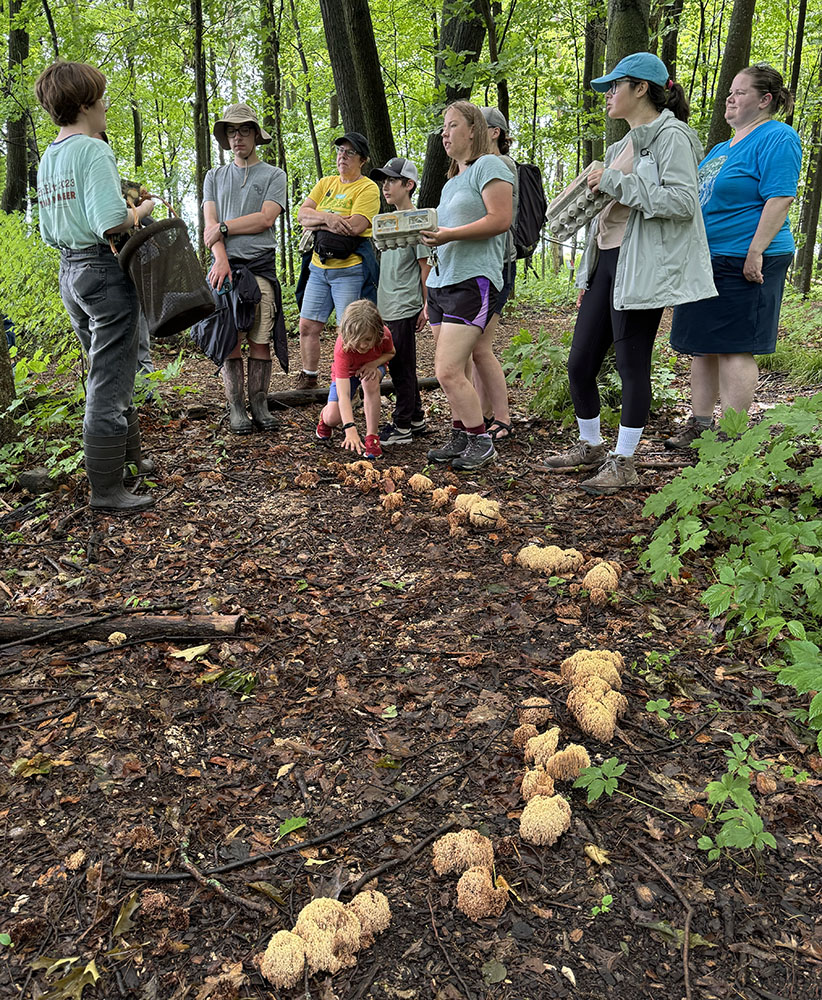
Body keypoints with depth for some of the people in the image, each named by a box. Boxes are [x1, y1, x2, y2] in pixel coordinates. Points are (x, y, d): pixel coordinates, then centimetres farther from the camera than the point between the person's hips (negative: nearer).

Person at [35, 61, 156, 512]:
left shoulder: (47, 160, 15)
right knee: (109, 384, -5)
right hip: (105, 271, -9)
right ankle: (105, 488, 1)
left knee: (108, 373, 21)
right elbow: (112, 222, -24)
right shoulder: (94, 151, -13)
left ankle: (127, 455, 35)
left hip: (69, 270, 9)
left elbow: (50, 233, 17)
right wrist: (145, 208, -4)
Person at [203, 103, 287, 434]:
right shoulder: (215, 177, 19)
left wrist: (224, 227, -3)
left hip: (260, 266, -1)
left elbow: (265, 219, -3)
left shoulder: (273, 175, 11)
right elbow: (210, 224, 7)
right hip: (225, 265, 2)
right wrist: (221, 258, -10)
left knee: (260, 339, -4)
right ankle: (236, 408, 1)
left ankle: (259, 405, 3)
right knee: (229, 340, -3)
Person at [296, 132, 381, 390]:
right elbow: (302, 214, 5)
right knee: (307, 327, 9)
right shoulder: (325, 184, 15)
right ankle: (308, 379, 25)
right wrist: (327, 217, -15)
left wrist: (316, 222, -10)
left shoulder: (368, 188, -4)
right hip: (319, 267, 7)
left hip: (350, 270, -6)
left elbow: (356, 226, -19)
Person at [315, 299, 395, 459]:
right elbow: (343, 393, -46)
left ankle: (372, 436, -26)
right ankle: (325, 416, 21)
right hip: (346, 373, -1)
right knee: (333, 418, -20)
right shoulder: (342, 348, -41)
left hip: (372, 367, 1)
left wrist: (374, 363, -30)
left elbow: (391, 353, -6)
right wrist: (350, 429, -56)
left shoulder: (384, 334, -33)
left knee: (370, 380, -37)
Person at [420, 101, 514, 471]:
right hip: (441, 281, 9)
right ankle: (460, 438, 15)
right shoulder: (451, 182, 25)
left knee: (448, 370, -16)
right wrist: (427, 234, 10)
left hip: (473, 280, -9)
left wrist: (450, 235, -20)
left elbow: (500, 220, -14)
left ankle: (481, 442, -4)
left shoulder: (489, 166, -1)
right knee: (450, 371, 7)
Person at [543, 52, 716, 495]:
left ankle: (623, 462, 6)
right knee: (579, 363, 7)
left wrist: (618, 184, -18)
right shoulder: (624, 144, 22)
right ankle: (590, 447, 24)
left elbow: (683, 201, -18)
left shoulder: (670, 136, -5)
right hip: (606, 261, 9)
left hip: (641, 268, -9)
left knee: (632, 364, -4)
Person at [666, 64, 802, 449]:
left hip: (742, 264, -9)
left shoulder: (777, 138, -7)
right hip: (705, 260, 9)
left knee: (733, 348, -8)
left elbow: (780, 199, -17)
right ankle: (700, 425, 19)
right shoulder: (722, 148, 21)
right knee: (701, 345, 10)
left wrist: (756, 252, -23)